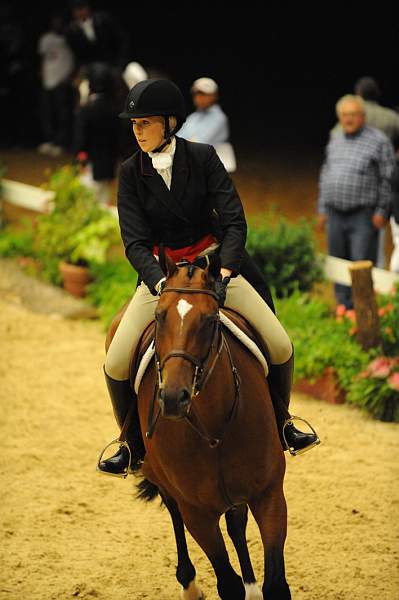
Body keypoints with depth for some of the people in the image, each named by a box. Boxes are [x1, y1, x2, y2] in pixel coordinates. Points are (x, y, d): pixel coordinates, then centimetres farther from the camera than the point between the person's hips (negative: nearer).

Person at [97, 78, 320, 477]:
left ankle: (280, 422, 16)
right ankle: (132, 443, 8)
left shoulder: (203, 158, -10)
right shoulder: (131, 172, -8)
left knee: (281, 346, -11)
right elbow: (135, 241, -13)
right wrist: (159, 282, -31)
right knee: (116, 363, -16)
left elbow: (234, 220, -13)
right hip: (159, 271, 0)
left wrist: (226, 269, -29)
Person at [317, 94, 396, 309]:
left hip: (363, 216, -6)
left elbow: (387, 179, -6)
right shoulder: (335, 141, 16)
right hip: (335, 214, 6)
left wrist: (381, 211, -11)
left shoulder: (378, 141, -3)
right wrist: (322, 209, 16)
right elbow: (325, 176, 21)